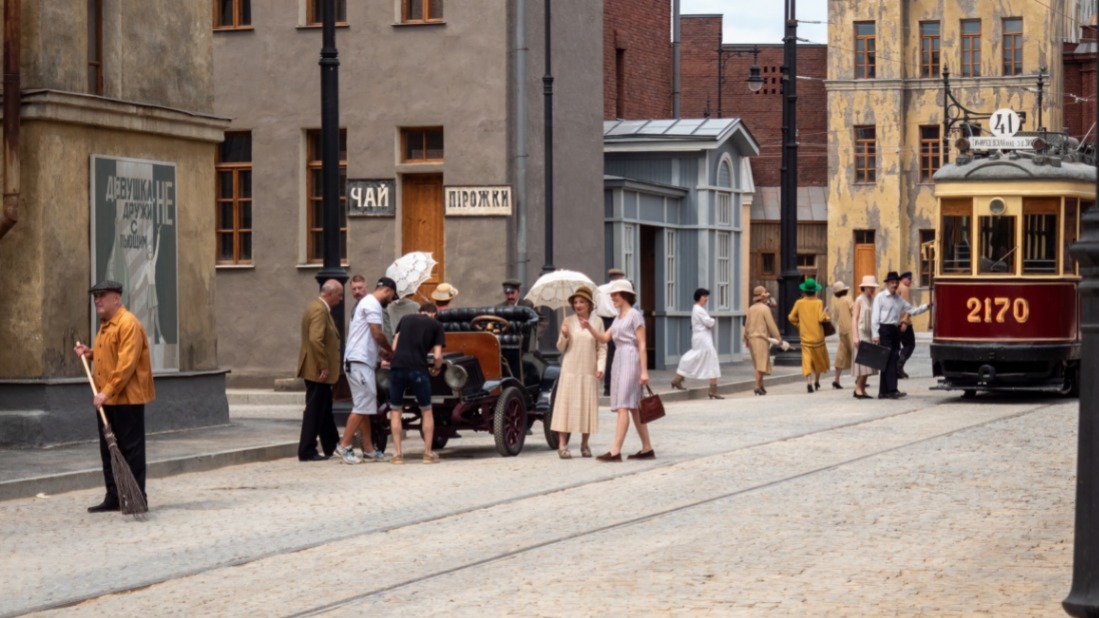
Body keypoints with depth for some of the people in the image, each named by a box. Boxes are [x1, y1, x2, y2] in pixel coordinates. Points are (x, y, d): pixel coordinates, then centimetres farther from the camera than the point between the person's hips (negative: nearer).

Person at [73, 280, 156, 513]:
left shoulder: (128, 324, -14)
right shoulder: (105, 325, 17)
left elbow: (127, 363, -22)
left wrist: (108, 391, -24)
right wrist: (91, 353, 11)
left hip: (126, 399, -9)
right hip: (106, 399, 10)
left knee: (131, 448, -3)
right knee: (108, 450, 11)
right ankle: (113, 497, 17)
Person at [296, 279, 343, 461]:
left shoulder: (317, 307, 16)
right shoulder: (319, 310, -18)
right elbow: (316, 340, -27)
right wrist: (323, 367, -24)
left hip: (317, 369, 11)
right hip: (317, 370, -11)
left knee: (324, 409, 17)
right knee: (314, 410, -5)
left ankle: (332, 446, 27)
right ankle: (307, 451, -2)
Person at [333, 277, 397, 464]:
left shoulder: (367, 302, 23)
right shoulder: (372, 304, -9)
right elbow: (378, 334, -13)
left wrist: (384, 353, 14)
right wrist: (391, 351, 2)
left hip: (361, 361, 11)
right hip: (359, 361, -11)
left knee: (365, 407, 10)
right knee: (362, 406, -11)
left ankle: (369, 450, 13)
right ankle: (344, 446, -10)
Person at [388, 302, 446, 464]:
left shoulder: (405, 320, 21)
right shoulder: (436, 325, 13)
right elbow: (437, 356, 4)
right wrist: (437, 369, 23)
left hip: (397, 366, 2)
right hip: (418, 369, -2)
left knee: (395, 410, 17)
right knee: (426, 411, 15)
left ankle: (397, 453, 10)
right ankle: (428, 453, 13)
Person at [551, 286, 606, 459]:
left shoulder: (597, 323, 5)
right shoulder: (568, 321, 4)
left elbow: (602, 348, 6)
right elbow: (560, 348, 6)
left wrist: (600, 367, -5)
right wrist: (564, 336, -13)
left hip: (589, 371, 1)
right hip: (570, 369, -1)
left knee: (588, 405, 4)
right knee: (566, 404, -5)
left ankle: (584, 444, 16)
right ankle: (562, 445, -4)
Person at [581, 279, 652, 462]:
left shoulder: (634, 315, -7)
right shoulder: (618, 318, 19)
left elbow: (642, 345, -11)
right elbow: (604, 338, 11)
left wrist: (644, 371, -16)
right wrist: (589, 327, -5)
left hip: (631, 360, -9)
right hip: (620, 360, 9)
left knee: (623, 406, -14)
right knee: (634, 407, 10)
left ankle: (615, 451, -20)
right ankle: (647, 449, 14)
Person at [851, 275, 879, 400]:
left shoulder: (873, 300, 12)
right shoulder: (859, 300, -5)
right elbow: (855, 319, -8)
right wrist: (855, 336, -14)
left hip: (871, 333, 6)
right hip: (861, 333, -6)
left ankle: (862, 389, 10)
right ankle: (858, 388, -5)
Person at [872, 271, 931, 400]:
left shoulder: (899, 299, 17)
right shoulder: (880, 298, -2)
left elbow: (912, 310, 15)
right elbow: (875, 317, -6)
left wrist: (926, 307, 1)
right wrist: (875, 335, -13)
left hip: (895, 331, 7)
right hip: (885, 330, -7)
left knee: (892, 360, 7)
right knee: (889, 360, -13)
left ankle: (883, 391, 13)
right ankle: (892, 390, -18)